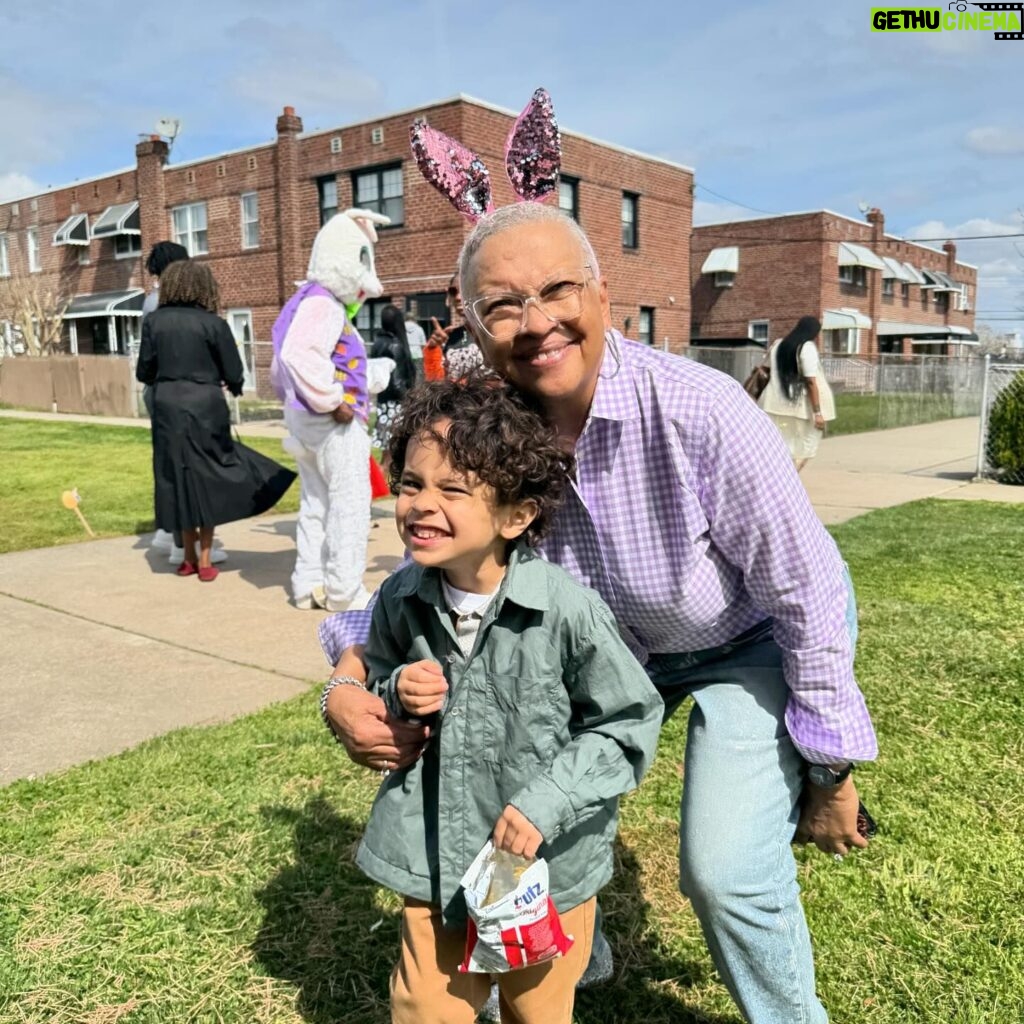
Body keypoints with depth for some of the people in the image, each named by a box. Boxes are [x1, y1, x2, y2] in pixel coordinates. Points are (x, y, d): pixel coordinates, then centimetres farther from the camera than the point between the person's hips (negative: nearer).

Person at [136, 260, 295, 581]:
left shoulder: (153, 321, 1)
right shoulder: (213, 324, -6)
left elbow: (144, 372, 3)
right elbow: (234, 375, -5)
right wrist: (231, 386, 18)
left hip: (168, 408, 2)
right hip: (205, 408, -2)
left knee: (179, 479, 12)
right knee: (207, 480, 9)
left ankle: (189, 558, 21)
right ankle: (204, 560, 11)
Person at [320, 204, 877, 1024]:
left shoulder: (699, 412, -35)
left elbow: (809, 594, -25)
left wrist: (831, 774, -15)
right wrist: (349, 686, -30)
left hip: (752, 640, -4)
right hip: (611, 640, 5)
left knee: (727, 870, -13)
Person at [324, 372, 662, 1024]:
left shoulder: (568, 611, -23)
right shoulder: (400, 600, -9)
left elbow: (632, 724, -13)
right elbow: (376, 677, 10)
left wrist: (548, 801, -21)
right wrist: (397, 695, -13)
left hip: (545, 868, -2)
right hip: (436, 862, 3)